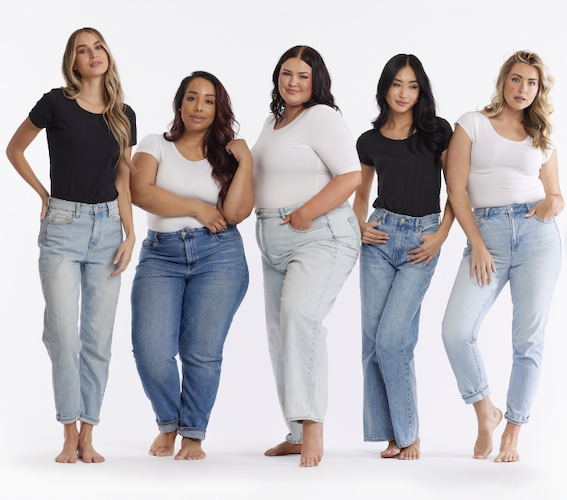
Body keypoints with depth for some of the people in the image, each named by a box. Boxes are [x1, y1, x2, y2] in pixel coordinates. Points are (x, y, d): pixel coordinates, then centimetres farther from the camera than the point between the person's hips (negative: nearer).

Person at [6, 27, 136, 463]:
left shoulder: (124, 116, 8)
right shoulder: (56, 104, -3)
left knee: (98, 338, 3)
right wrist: (44, 194, 6)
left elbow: (123, 179, 11)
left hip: (107, 227, 3)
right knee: (64, 335, -7)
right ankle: (70, 436, 3)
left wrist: (130, 234, 4)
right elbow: (14, 150, 9)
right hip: (63, 225, -3)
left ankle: (88, 437, 10)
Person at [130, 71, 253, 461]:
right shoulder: (156, 146, 12)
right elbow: (140, 192, -6)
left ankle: (194, 435, 11)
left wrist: (245, 163, -6)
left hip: (219, 256, 0)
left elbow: (237, 213, -2)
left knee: (202, 351, -6)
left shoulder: (227, 157, 12)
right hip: (161, 256, 0)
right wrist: (196, 207, -6)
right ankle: (169, 424, 13)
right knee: (150, 349, -12)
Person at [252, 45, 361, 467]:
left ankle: (312, 425, -30)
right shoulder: (274, 122, 19)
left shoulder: (321, 117, -7)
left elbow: (351, 176, -17)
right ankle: (299, 435, 16)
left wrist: (304, 215, -17)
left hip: (320, 238, -10)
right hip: (275, 244, 10)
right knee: (281, 336, 9)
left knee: (300, 315, -28)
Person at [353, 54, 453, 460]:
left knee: (391, 337, -13)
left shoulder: (437, 132, 2)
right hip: (381, 238, 3)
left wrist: (441, 235, -6)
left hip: (422, 242, -3)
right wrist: (361, 226, 3)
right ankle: (393, 435, 7)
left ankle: (409, 433, 0)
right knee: (373, 337, -1)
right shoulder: (370, 142, 10)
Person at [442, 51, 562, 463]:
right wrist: (477, 245, -7)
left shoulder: (542, 139, 17)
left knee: (529, 339, -2)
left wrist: (553, 204, -6)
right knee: (456, 331, -16)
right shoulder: (472, 124, 9)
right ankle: (486, 413, 6)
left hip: (537, 233, 2)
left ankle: (513, 433, 8)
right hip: (487, 232, -2)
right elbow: (457, 189, 1)